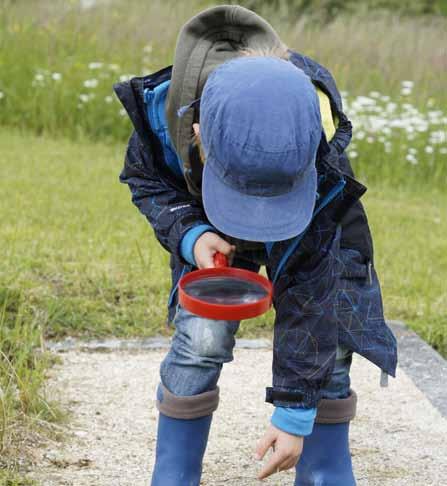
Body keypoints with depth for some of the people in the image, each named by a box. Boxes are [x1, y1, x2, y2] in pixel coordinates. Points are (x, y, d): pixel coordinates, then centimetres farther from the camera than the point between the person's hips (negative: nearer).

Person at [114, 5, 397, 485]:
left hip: (317, 223, -1)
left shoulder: (321, 162, -41)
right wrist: (188, 235, -35)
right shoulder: (164, 107, -39)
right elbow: (145, 179, -13)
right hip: (206, 218, 1)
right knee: (201, 337, -14)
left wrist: (296, 415, -27)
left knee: (327, 342, -8)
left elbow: (311, 295, -32)